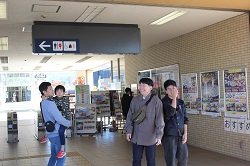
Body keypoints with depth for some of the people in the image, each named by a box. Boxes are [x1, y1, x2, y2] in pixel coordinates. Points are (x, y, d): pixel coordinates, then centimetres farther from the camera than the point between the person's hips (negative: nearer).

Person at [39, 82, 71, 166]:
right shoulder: (50, 104, -23)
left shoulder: (43, 103, 7)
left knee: (53, 156, 19)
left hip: (51, 134, 9)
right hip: (56, 134, -9)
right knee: (61, 158, 1)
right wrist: (69, 123, -8)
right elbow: (59, 119, -24)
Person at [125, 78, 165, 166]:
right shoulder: (135, 100, 4)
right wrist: (129, 131, 3)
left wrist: (159, 135, -13)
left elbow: (159, 119, -10)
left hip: (150, 137, -3)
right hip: (136, 137, 3)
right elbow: (130, 116, 9)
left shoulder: (156, 101, -9)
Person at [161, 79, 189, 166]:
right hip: (169, 135, -5)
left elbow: (185, 119, 11)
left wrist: (185, 133, 2)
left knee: (184, 157, 10)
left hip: (180, 135, 5)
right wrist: (174, 97, -19)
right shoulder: (164, 102, -6)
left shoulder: (181, 102, 9)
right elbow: (170, 112, -23)